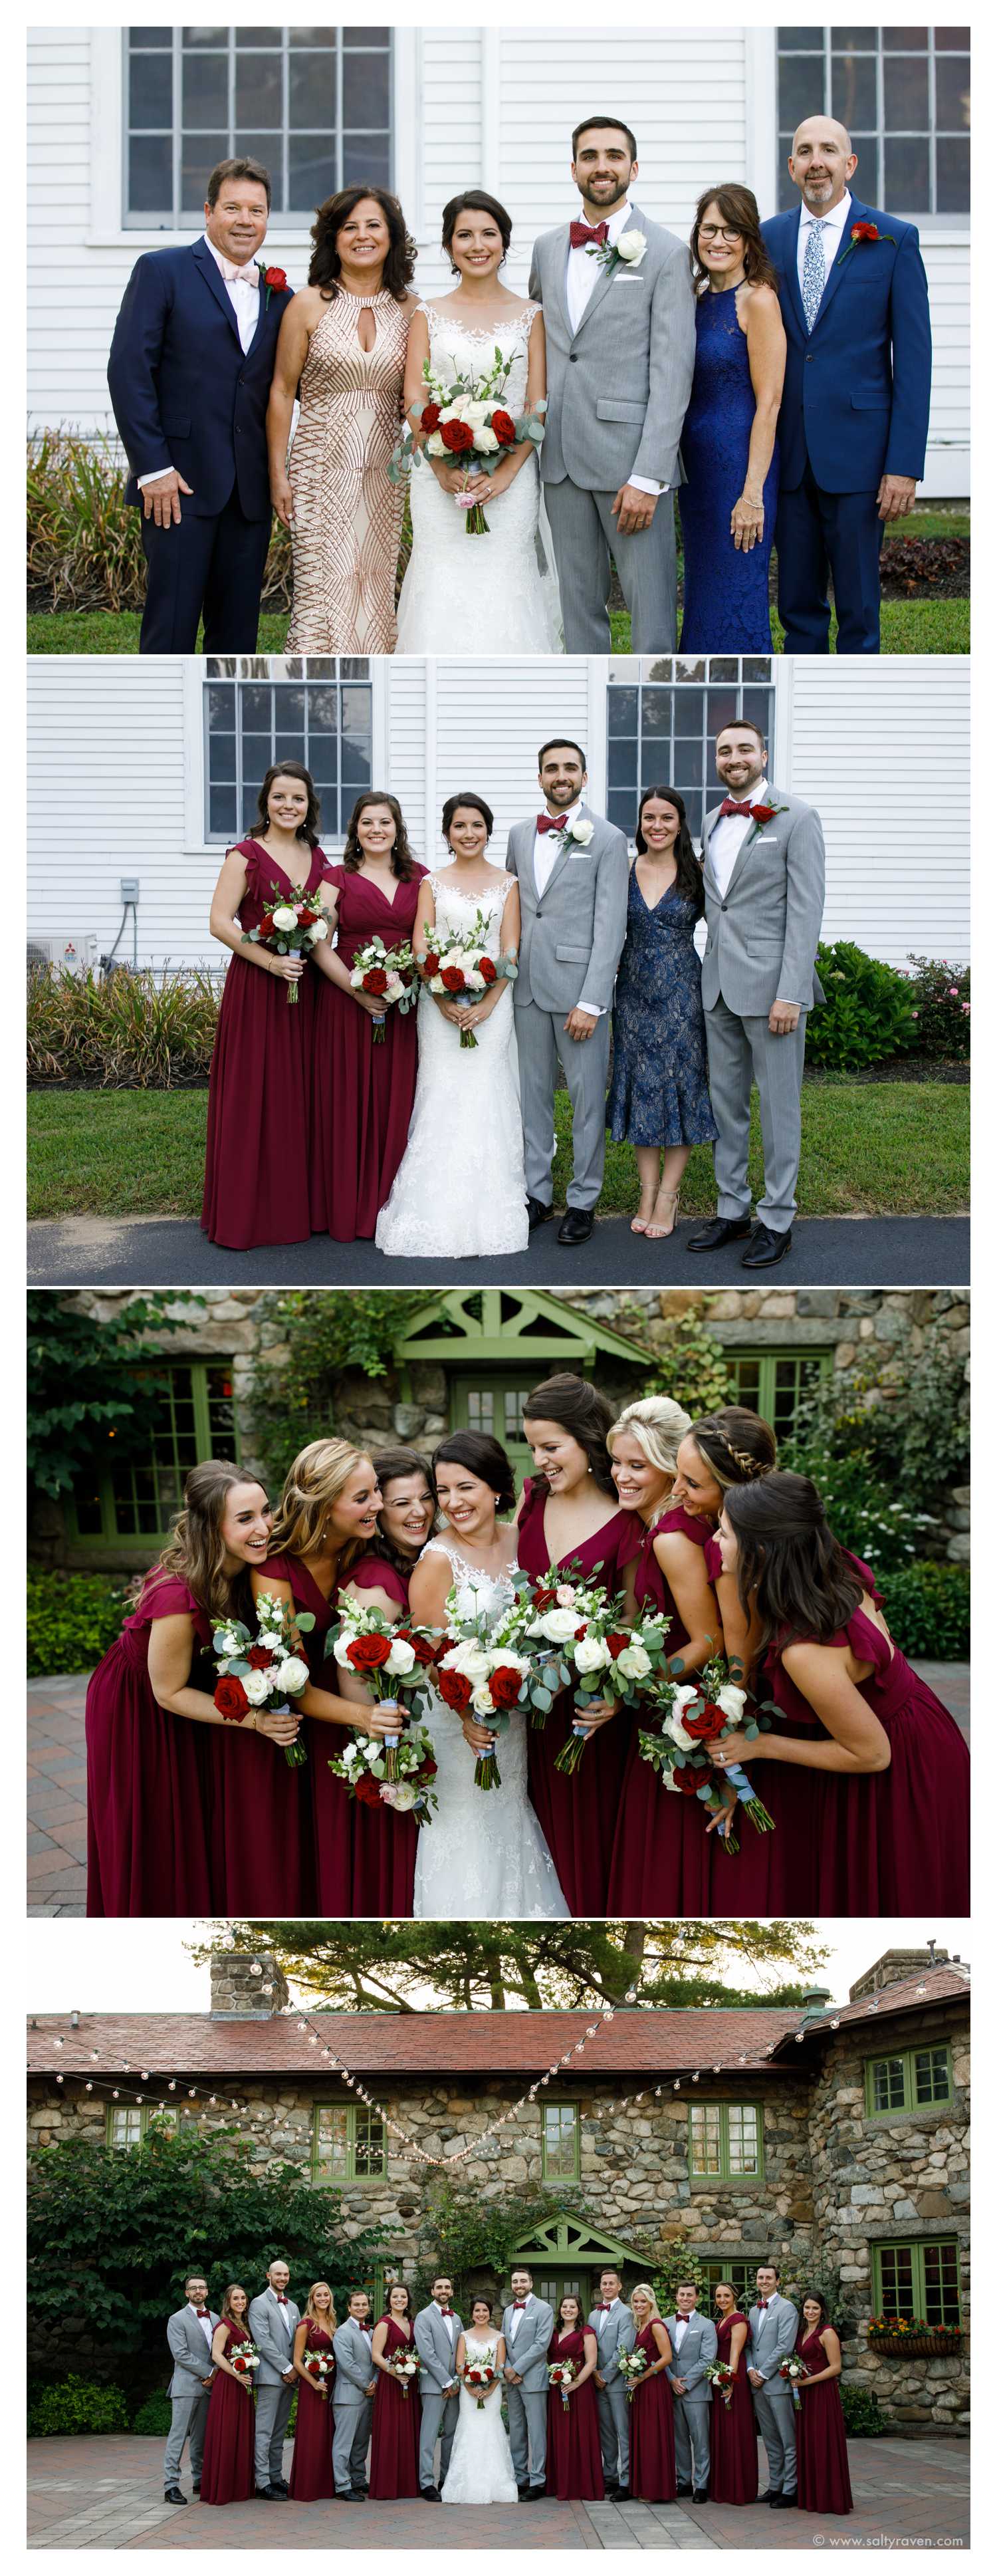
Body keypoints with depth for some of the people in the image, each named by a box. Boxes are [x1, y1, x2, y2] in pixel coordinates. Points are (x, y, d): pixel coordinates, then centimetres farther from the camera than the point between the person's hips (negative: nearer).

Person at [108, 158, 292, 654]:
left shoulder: (277, 294, 14)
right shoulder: (162, 271, -1)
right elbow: (128, 370, -7)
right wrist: (153, 468, -13)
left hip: (250, 493, 5)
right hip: (179, 483, -5)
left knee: (238, 630, 8)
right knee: (171, 628, -5)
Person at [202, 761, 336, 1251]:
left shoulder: (317, 857, 12)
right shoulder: (246, 855, -5)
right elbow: (220, 923, -11)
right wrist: (269, 960, -20)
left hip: (305, 988, 5)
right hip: (255, 985, -5)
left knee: (301, 1094, 8)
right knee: (252, 1096, -3)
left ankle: (298, 1205, 17)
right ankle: (246, 1213, 4)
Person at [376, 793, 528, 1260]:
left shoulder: (507, 885, 8)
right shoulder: (433, 883, 8)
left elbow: (511, 951, 2)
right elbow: (421, 949, 1)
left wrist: (487, 1005, -11)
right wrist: (444, 1001, -13)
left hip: (491, 1005, 0)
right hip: (440, 1005, 0)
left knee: (485, 1102, -2)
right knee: (442, 1101, -4)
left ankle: (484, 1216, 2)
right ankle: (440, 1218, -2)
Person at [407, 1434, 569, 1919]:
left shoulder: (517, 1542, 0)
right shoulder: (438, 1559, -17)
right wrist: (467, 1715, -26)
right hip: (457, 1717, -5)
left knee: (511, 1821, 17)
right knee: (468, 1837, 4)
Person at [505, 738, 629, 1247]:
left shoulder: (607, 839, -4)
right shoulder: (520, 835, 11)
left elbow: (610, 925, -8)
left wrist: (591, 1001, -14)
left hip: (578, 986, -5)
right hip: (527, 985, 5)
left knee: (587, 1095, 1)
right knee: (532, 1091, 10)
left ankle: (582, 1200, 9)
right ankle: (536, 1194, 18)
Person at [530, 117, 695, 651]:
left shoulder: (664, 253, -3)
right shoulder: (547, 249, 13)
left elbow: (672, 372, -9)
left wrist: (648, 476, -16)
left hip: (631, 461, -5)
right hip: (561, 459, 5)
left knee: (651, 604, -5)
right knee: (579, 606, 9)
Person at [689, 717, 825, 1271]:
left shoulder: (796, 818, -7)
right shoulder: (712, 821, 14)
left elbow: (806, 910, -11)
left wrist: (790, 993, -17)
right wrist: (712, 969, 8)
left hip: (771, 983, -7)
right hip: (719, 984, 7)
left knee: (778, 1105, 0)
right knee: (725, 1100, 12)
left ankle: (777, 1220, 7)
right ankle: (732, 1209, 21)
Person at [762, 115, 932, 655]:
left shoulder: (894, 240, -1)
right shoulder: (769, 238, 8)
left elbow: (914, 357, -4)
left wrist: (905, 464, -10)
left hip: (857, 449, -3)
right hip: (787, 452, 3)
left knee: (857, 607, 2)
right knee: (798, 606, 9)